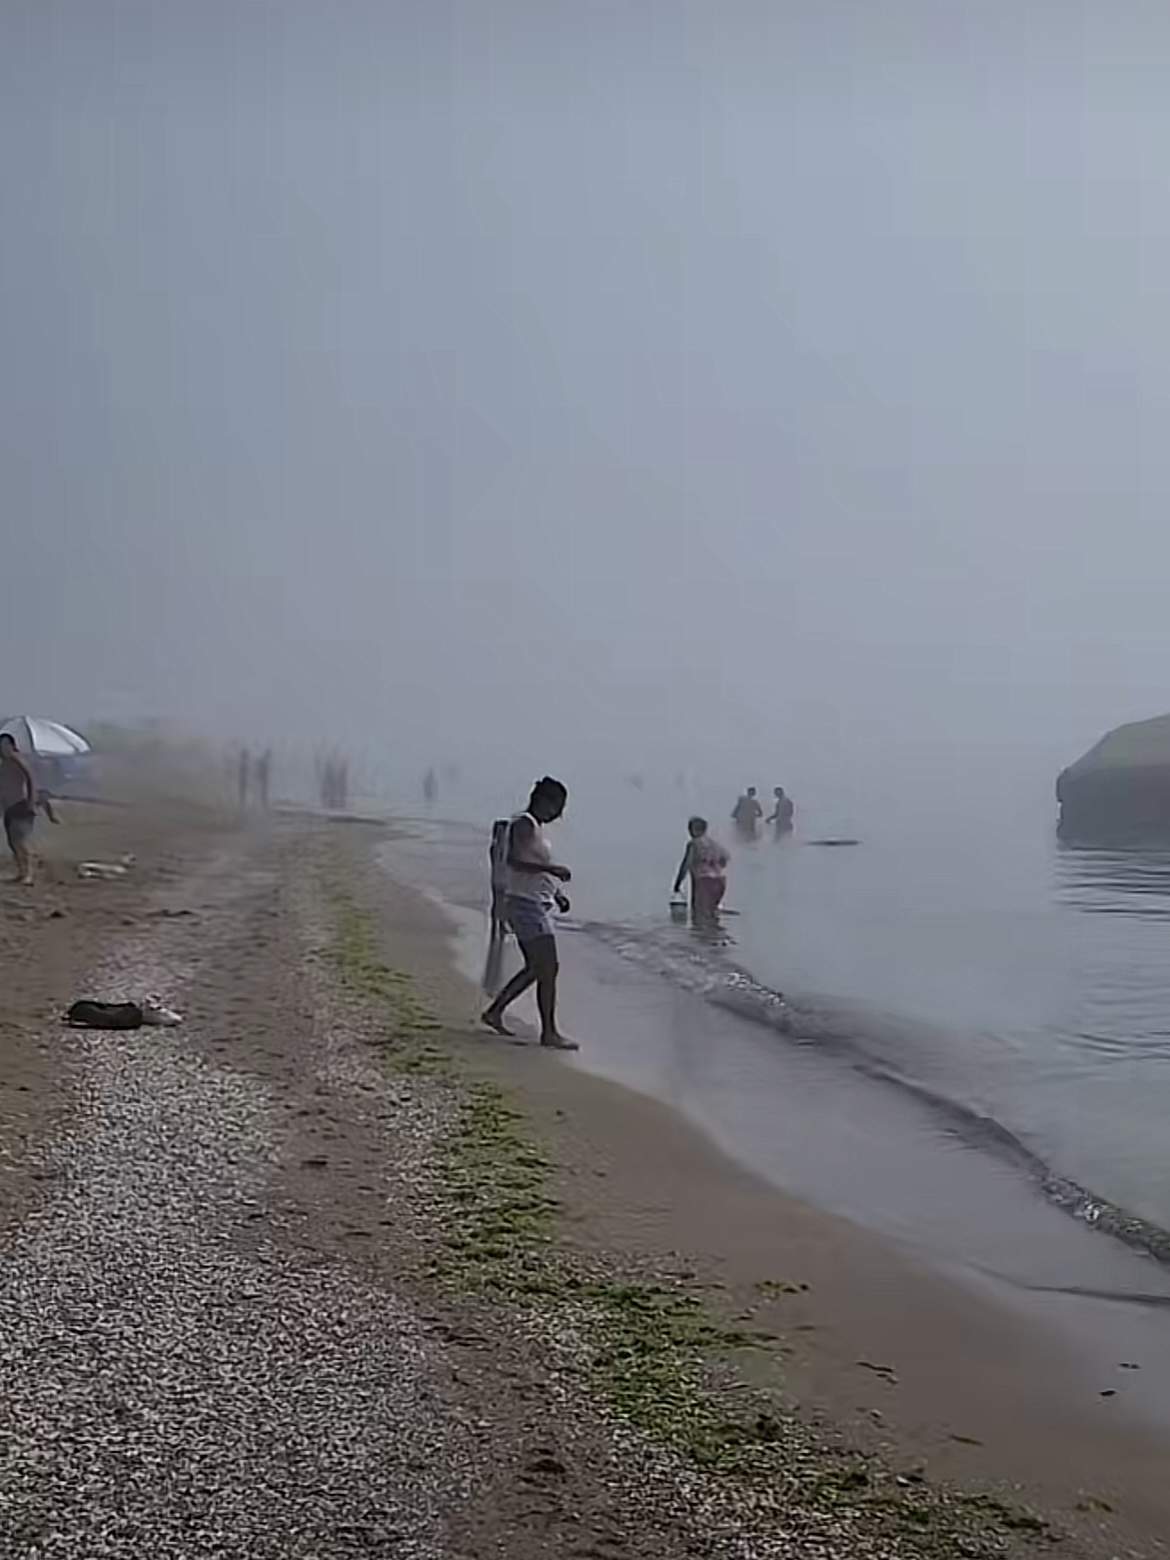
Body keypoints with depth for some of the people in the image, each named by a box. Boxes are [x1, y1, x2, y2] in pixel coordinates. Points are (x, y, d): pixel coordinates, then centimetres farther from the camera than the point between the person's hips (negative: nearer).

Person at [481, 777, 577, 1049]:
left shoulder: (535, 827, 18)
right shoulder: (524, 824, -12)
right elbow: (514, 861, -26)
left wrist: (556, 893, 16)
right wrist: (551, 868, -29)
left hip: (536, 906, 11)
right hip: (526, 904, -11)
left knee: (536, 968, 16)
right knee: (548, 969, -9)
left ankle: (495, 1011, 24)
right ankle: (549, 1032, -4)